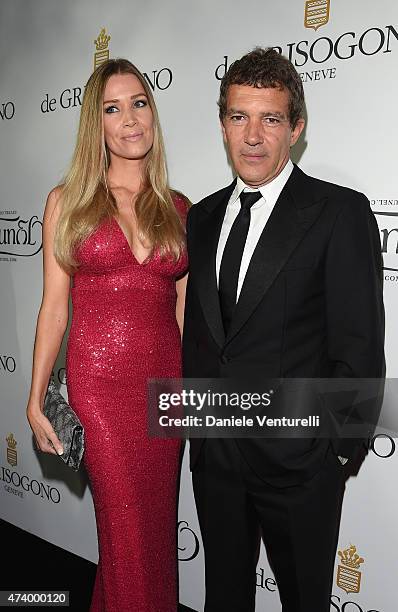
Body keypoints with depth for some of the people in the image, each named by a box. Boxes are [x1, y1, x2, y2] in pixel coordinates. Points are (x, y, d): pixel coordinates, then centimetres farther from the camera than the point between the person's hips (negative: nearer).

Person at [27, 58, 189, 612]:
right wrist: (35, 400, -1)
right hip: (98, 379, -3)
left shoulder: (178, 209, 7)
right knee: (129, 529, 2)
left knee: (157, 524, 14)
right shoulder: (67, 202, 1)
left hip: (165, 379, 3)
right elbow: (54, 307, 1)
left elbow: (182, 311, 9)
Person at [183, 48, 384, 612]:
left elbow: (359, 348, -12)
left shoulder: (340, 212, -11)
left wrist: (337, 450, -11)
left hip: (298, 458, -5)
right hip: (213, 452, 5)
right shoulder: (203, 216, 7)